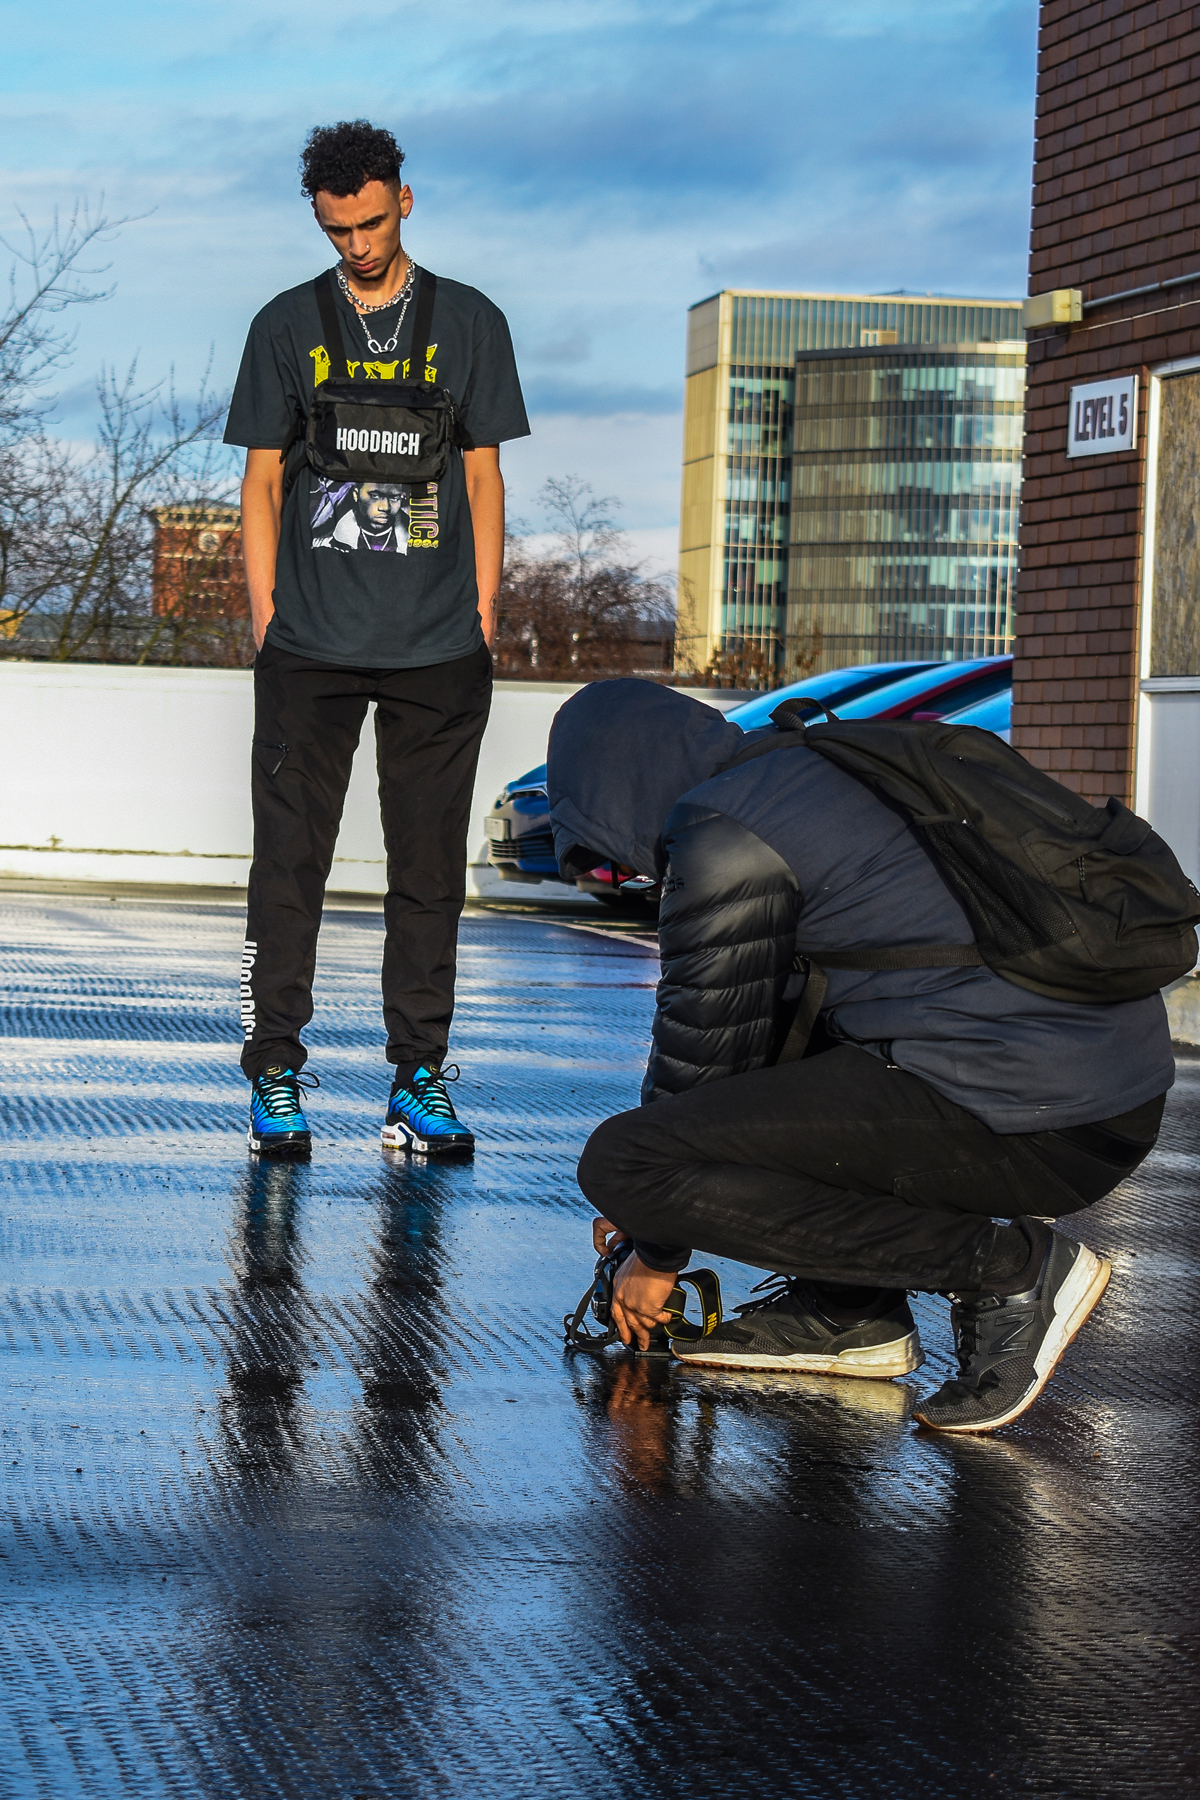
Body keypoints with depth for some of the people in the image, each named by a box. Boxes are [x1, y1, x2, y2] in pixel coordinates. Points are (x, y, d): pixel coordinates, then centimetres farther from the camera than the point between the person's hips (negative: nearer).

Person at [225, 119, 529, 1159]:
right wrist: (265, 615, 3)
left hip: (438, 651, 0)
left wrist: (484, 617, 3)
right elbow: (263, 480, 10)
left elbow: (483, 478, 9)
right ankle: (275, 1078, 5)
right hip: (311, 648, 0)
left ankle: (420, 1081, 8)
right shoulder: (287, 326, 8)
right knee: (289, 865, -1)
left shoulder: (469, 324, 8)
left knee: (430, 871, 2)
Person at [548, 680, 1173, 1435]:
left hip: (1026, 1127, -10)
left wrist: (657, 1256, 15)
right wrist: (654, 1203, 37)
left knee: (622, 1161, -11)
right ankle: (850, 1312, 18)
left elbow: (706, 1046, 1)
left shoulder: (727, 835, -6)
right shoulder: (814, 770, 24)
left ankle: (1007, 1266, -7)